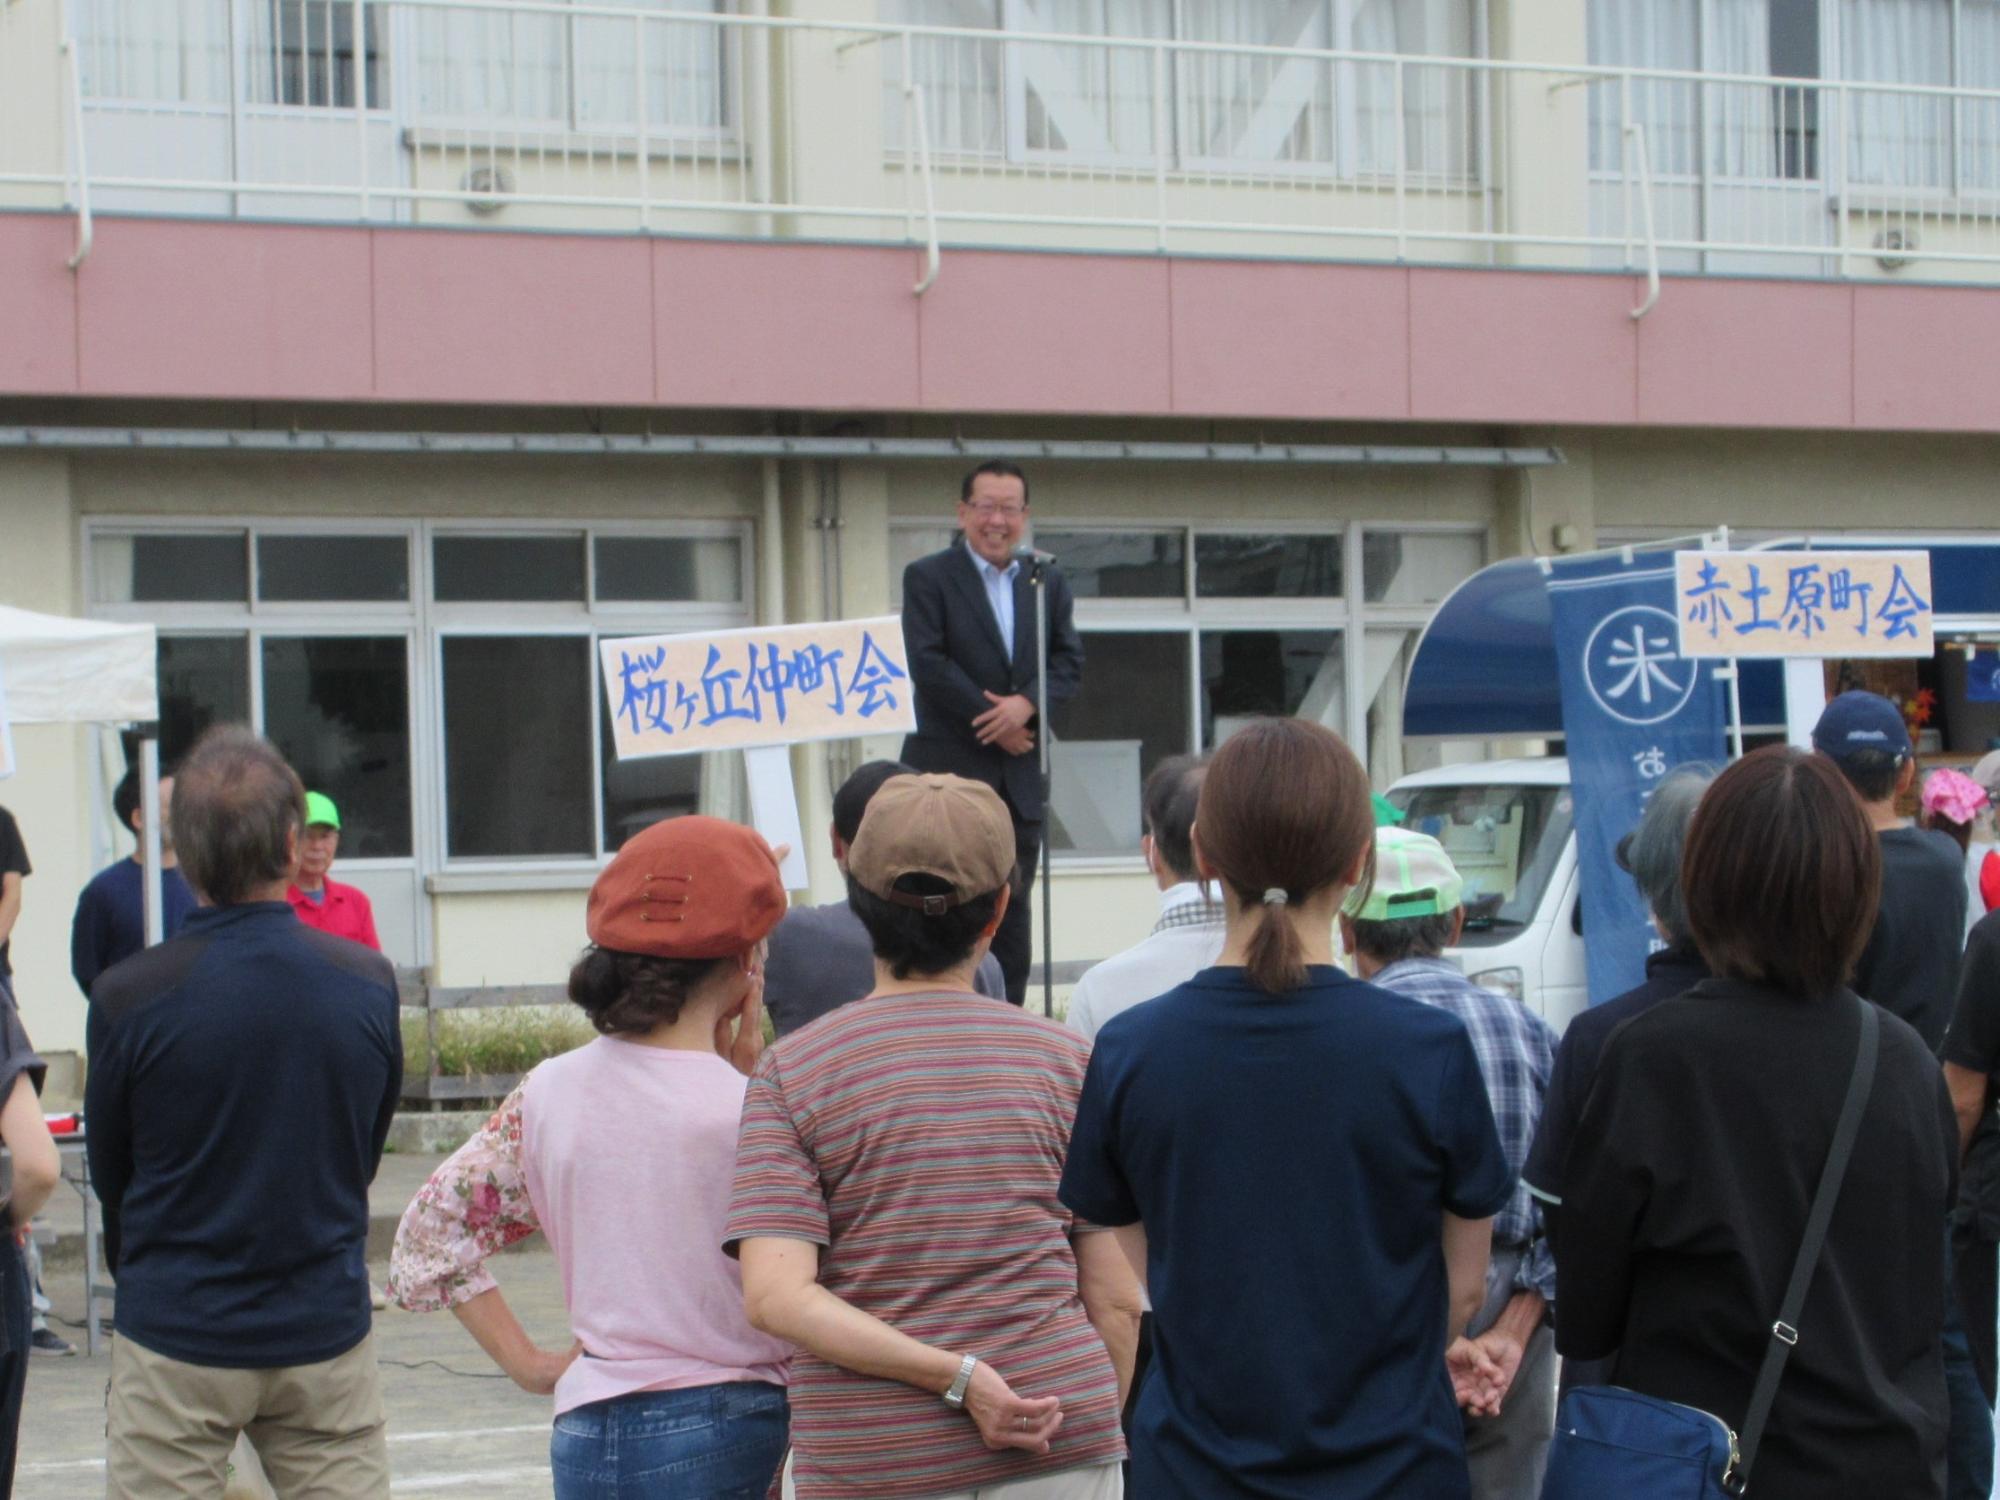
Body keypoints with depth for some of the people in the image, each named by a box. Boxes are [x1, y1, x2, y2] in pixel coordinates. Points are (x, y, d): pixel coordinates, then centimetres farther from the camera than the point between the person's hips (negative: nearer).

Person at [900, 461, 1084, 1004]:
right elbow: (928, 662, -10)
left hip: (1020, 772, 4)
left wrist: (1026, 703, -15)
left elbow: (1070, 660, 5)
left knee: (1013, 912, 7)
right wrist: (994, 721, -14)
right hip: (950, 768, -4)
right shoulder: (928, 577, 0)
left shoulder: (1049, 584, 13)